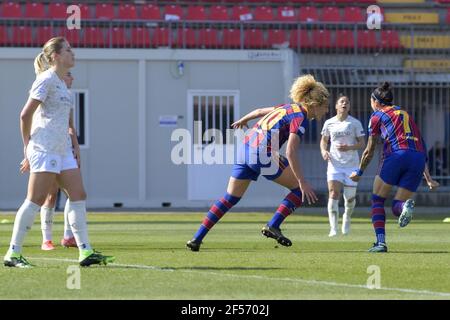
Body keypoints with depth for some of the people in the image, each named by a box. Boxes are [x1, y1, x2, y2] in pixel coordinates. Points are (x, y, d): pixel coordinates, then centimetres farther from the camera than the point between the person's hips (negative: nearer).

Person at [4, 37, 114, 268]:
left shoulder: (60, 82, 18)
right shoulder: (47, 80, -10)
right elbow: (25, 114, -13)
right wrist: (27, 144, -7)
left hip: (61, 150, 9)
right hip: (44, 149, -9)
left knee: (78, 195, 3)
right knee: (35, 201, -9)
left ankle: (85, 252, 3)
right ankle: (13, 254, -5)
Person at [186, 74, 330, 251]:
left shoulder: (290, 108, 17)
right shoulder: (300, 118, -9)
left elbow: (260, 111, 32)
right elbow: (290, 152, -21)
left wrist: (243, 120, 52)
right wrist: (302, 182, -23)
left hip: (247, 146, 9)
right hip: (263, 153, -9)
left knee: (230, 198, 12)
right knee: (300, 189, 1)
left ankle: (197, 238, 8)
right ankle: (272, 226, -5)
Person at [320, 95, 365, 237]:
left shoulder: (355, 123, -1)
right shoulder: (329, 123, 4)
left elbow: (362, 144, -1)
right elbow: (324, 140, 18)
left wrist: (349, 148, -19)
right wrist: (323, 151, -4)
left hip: (352, 165, 0)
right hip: (335, 163, 0)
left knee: (350, 198, 6)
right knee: (333, 193, -17)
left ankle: (347, 218, 39)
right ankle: (333, 229, -21)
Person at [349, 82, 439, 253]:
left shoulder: (377, 115, 15)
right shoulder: (405, 114, 31)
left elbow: (369, 151, 18)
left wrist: (359, 173, 33)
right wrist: (428, 179, 27)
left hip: (397, 155, -4)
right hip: (418, 158, 4)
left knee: (377, 200, 13)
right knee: (396, 208, 11)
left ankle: (380, 242, -4)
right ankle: (406, 205, -27)